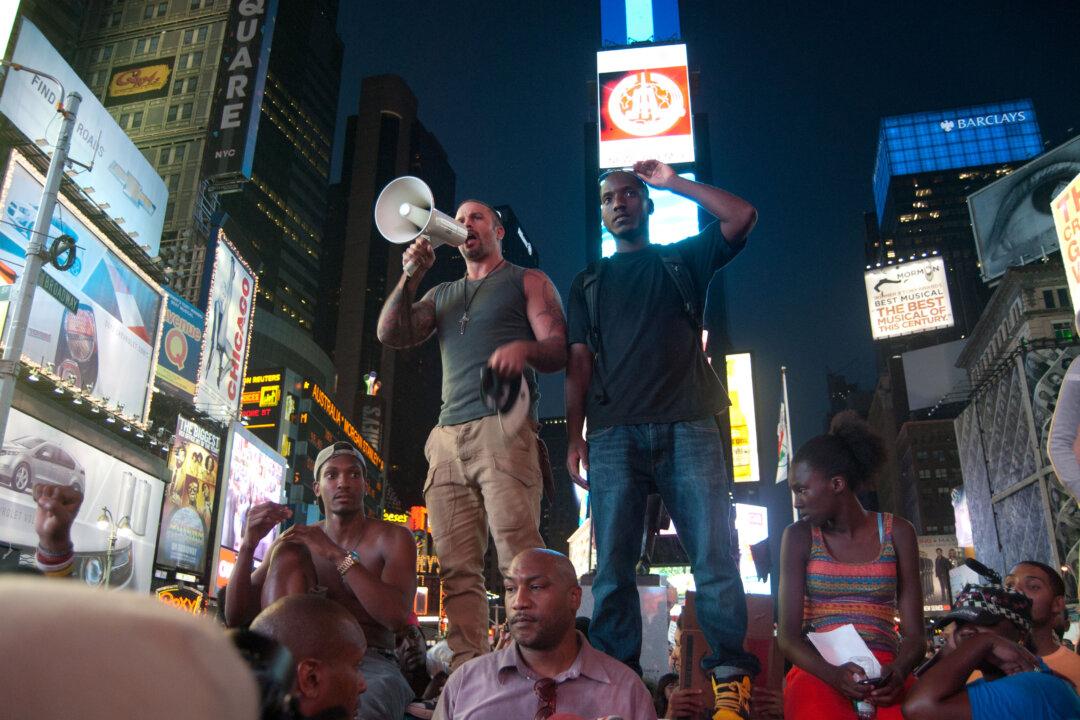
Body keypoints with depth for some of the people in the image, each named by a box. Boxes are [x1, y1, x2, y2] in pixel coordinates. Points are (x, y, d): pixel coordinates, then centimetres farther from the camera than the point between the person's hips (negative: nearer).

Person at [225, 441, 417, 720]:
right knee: (286, 553, -14)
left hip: (370, 662, -4)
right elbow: (236, 617, 6)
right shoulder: (297, 540, 13)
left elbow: (396, 616, -14)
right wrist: (248, 544, -10)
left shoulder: (392, 538, 4)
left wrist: (336, 555, -19)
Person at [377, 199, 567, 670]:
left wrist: (524, 348, -19)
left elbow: (559, 351, 4)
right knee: (457, 568, -3)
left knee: (519, 557, -17)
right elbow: (390, 335, 16)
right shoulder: (443, 294, 30)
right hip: (447, 436, 5)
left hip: (502, 428, -5)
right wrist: (410, 276, 5)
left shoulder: (528, 281, 16)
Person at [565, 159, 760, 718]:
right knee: (613, 562, -4)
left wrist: (672, 182, 12)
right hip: (615, 435, 1)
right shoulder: (588, 283, 24)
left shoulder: (683, 260, 21)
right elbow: (579, 363, 14)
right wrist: (574, 436, 3)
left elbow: (742, 216, 7)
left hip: (687, 427, -1)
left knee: (713, 555, -7)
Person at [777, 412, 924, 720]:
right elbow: (788, 635, -2)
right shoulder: (799, 537, 5)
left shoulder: (897, 532, 7)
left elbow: (914, 633, 4)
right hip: (819, 671, 0)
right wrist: (833, 673, -21)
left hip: (883, 672, 1)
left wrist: (898, 671, -18)